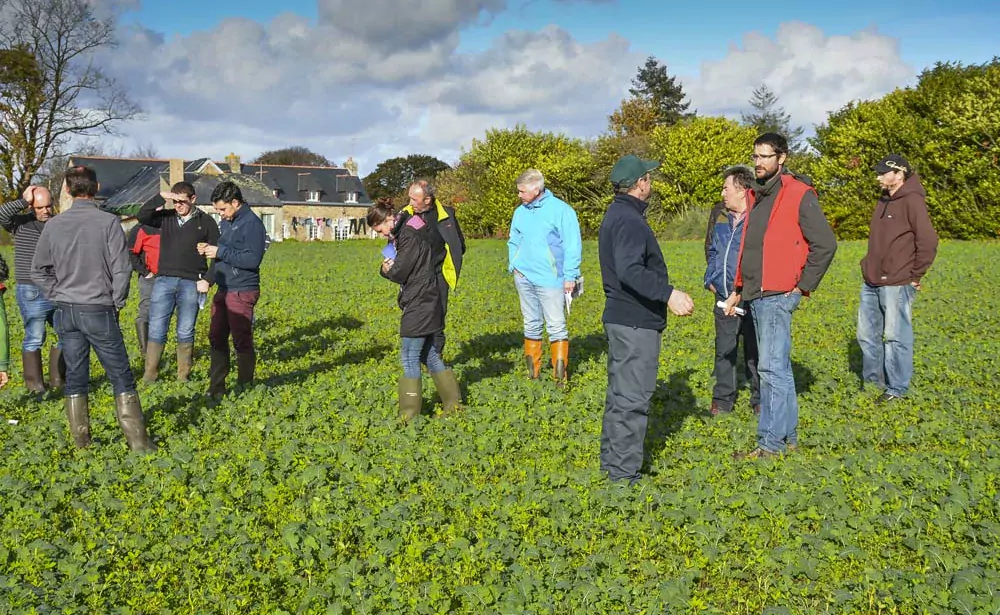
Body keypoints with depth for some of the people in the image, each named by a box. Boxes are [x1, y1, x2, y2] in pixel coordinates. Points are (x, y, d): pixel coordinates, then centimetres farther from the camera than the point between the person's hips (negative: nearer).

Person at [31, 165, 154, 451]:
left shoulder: (54, 225, 2)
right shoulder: (109, 222, -10)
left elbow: (38, 270, 8)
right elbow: (121, 269, -11)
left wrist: (59, 297, 14)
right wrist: (117, 303, 2)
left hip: (65, 312, 4)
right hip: (99, 311, -4)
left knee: (75, 378, 11)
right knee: (121, 377, 3)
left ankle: (81, 443, 17)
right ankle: (137, 441, 3)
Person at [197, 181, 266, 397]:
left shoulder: (252, 223, -13)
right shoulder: (226, 222, 13)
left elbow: (252, 260, -22)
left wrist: (220, 252, -18)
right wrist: (209, 248, 3)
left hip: (242, 292, -9)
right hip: (223, 290, 9)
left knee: (242, 341, 0)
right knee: (216, 338, 11)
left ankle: (245, 387, 11)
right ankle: (216, 387, 20)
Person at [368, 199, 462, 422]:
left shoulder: (409, 236, -18)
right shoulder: (407, 231, 11)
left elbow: (399, 273, -19)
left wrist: (386, 269, 4)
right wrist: (391, 268, 1)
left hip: (420, 306, -10)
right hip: (427, 303, 10)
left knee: (410, 358, -4)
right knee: (429, 354, 17)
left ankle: (409, 414, 0)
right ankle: (453, 402, 24)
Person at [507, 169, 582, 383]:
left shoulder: (561, 210, -6)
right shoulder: (520, 212, 11)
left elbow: (572, 246, -6)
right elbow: (513, 242, 22)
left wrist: (570, 276, -9)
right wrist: (513, 267, 7)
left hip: (550, 278, -6)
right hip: (524, 277, 6)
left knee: (556, 325, -5)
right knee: (531, 324, 12)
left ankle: (560, 372, -2)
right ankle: (532, 370, 20)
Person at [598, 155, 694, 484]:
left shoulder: (616, 215, 15)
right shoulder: (629, 220, -18)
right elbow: (629, 270, -32)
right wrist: (668, 293, -38)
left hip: (621, 318, 11)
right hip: (635, 323, -11)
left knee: (620, 394, 19)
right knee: (633, 398, -6)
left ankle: (611, 462, 29)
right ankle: (624, 474, -1)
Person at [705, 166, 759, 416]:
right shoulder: (721, 218, 11)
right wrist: (710, 279, 11)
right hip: (723, 300, 6)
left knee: (755, 353, 7)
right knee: (724, 351, 12)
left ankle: (760, 400, 20)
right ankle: (723, 399, 22)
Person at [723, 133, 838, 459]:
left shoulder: (799, 195, -9)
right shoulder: (757, 196, 17)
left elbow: (825, 244, -12)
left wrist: (803, 285, -11)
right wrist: (739, 289, 20)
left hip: (777, 296, -9)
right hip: (756, 296, 9)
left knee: (772, 368, -8)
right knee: (777, 368, 13)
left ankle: (771, 442, -4)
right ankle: (788, 435, 22)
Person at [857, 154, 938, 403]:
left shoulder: (912, 201, -13)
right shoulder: (884, 201, 14)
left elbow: (928, 241, -18)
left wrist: (915, 276, -13)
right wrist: (870, 266, 15)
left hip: (896, 284, -9)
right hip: (871, 282, 9)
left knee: (896, 337, 0)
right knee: (866, 335, 14)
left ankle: (896, 388, 10)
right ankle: (874, 379, 28)